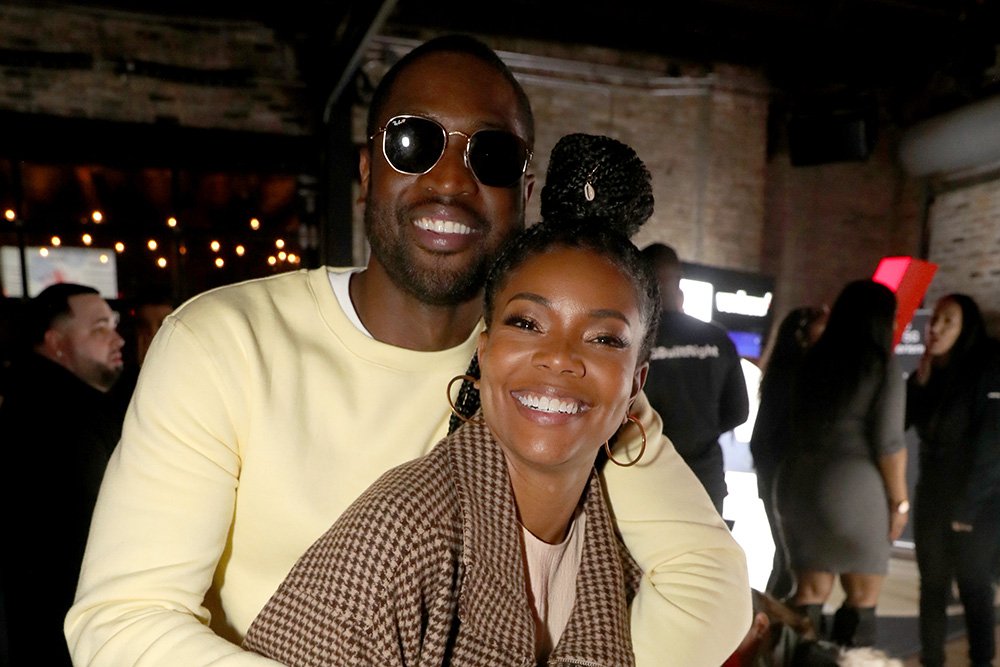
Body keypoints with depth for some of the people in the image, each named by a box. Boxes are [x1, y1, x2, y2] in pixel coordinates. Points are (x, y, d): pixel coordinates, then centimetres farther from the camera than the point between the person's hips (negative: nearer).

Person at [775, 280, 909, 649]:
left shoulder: (812, 360, 8)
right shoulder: (883, 365, -7)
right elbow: (888, 442, -10)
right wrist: (899, 500, -1)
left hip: (798, 481, 5)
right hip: (853, 485, -5)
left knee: (810, 593, 13)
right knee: (862, 598, 12)